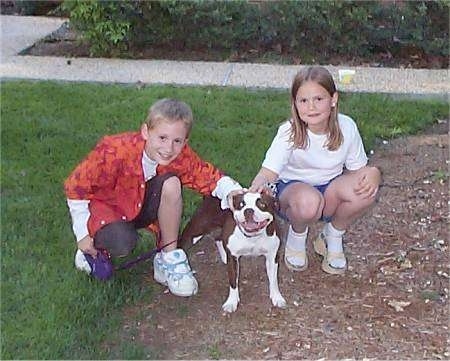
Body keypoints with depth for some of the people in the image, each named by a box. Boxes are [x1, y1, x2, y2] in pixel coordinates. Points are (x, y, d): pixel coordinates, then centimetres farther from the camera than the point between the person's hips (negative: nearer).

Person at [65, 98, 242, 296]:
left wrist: (231, 191, -35)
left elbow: (209, 176, -10)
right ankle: (94, 247, 4)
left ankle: (169, 258, -11)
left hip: (142, 206, 4)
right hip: (105, 205, -4)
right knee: (122, 245, -35)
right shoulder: (114, 153, -33)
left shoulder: (181, 157, -21)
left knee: (171, 183, -26)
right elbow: (76, 186, -23)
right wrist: (83, 234, -17)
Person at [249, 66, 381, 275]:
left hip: (330, 191, 3)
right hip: (293, 188, -3)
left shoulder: (346, 127, -14)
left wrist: (372, 175, -29)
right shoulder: (289, 133, -23)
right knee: (308, 201, -40)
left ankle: (333, 238, 1)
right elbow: (269, 171, -33)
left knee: (365, 190, -29)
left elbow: (358, 167, -4)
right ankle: (296, 236, -1)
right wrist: (258, 187, -58)